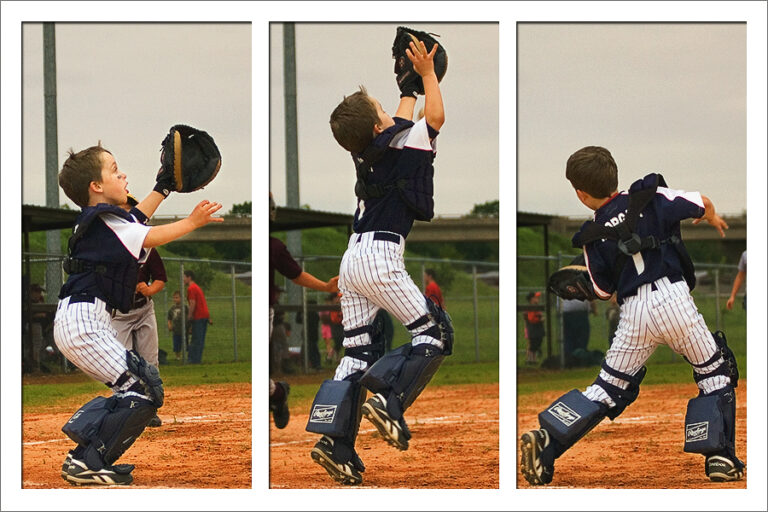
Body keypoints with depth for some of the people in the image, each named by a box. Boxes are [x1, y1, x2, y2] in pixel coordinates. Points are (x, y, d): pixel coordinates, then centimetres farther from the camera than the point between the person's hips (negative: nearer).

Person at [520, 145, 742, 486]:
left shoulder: (593, 238, 6)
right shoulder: (650, 199, 3)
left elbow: (604, 291, 13)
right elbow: (703, 203, 8)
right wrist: (713, 219, 31)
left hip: (633, 313, 1)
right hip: (673, 299, -1)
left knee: (606, 390, 11)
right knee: (715, 372, 13)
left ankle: (546, 440, -3)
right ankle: (720, 457, 2)